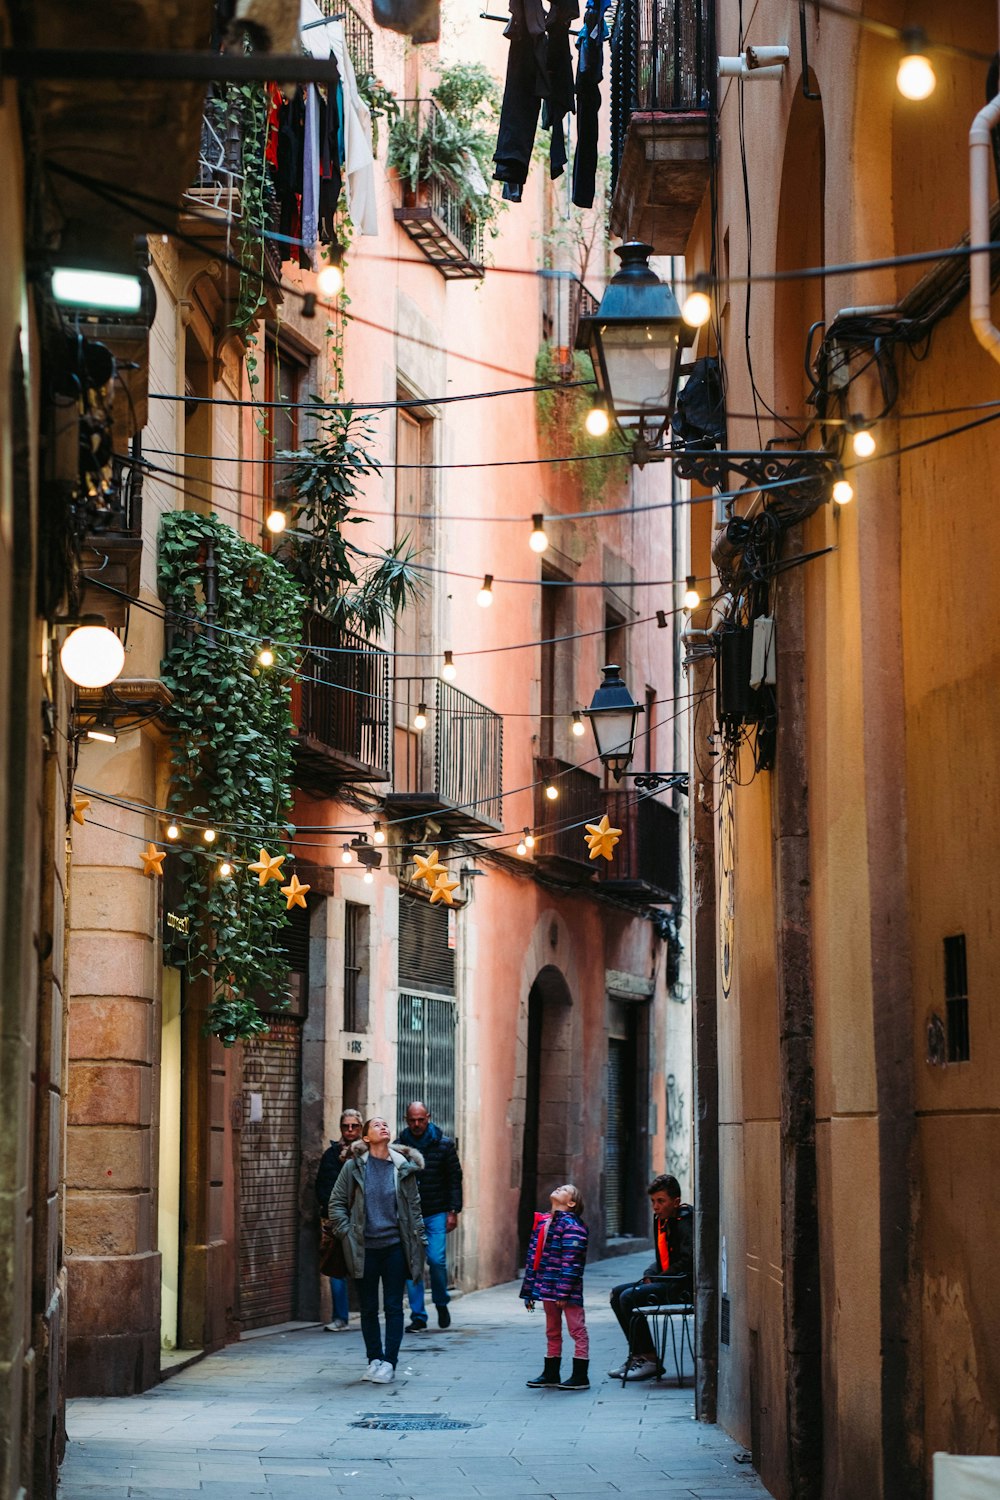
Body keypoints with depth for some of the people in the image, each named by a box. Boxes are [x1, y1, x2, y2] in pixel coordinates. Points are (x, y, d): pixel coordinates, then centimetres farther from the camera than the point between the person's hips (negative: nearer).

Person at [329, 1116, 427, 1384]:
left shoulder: (404, 1167, 3)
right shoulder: (354, 1166, -1)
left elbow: (413, 1207, 9)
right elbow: (336, 1203, 4)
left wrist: (419, 1240, 4)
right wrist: (347, 1232, -4)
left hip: (395, 1246, 0)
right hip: (365, 1248, 0)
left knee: (394, 1306, 0)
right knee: (368, 1308, 7)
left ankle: (389, 1362, 5)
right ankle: (374, 1359, 17)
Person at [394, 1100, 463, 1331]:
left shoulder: (444, 1144, 1)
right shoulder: (399, 1146, 3)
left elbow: (455, 1178, 4)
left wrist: (453, 1211, -3)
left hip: (437, 1213, -1)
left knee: (436, 1259, -13)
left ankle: (441, 1303, 14)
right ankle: (418, 1316, 5)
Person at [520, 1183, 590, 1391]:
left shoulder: (571, 1225, -11)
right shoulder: (542, 1223, 13)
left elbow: (570, 1262, -17)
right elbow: (533, 1257, 15)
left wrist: (563, 1292, -21)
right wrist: (529, 1291, 13)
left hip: (567, 1289, -8)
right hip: (547, 1287, 8)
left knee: (577, 1330, -1)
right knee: (552, 1332, 17)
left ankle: (581, 1376, 3)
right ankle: (551, 1374, 25)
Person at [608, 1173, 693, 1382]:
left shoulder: (685, 1221, -15)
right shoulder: (661, 1220, 14)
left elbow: (688, 1262, -21)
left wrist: (657, 1279, -15)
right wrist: (650, 1275, 1)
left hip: (683, 1286, -10)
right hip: (668, 1281, 10)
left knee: (629, 1297, -22)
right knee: (617, 1293, 9)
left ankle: (650, 1360, -16)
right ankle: (637, 1353, 7)